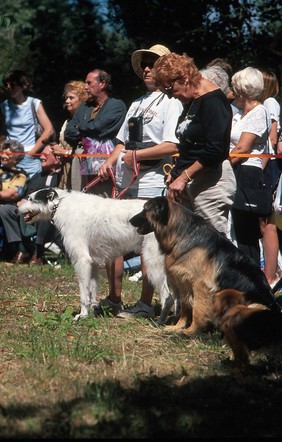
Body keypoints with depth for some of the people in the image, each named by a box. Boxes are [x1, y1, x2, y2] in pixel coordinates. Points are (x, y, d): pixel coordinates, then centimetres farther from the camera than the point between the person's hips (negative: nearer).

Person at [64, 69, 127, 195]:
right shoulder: (84, 108, 23)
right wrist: (88, 131, -3)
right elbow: (68, 133, 13)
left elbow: (98, 127, -11)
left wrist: (80, 128, 7)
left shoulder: (117, 105, 1)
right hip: (87, 169, 6)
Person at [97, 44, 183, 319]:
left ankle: (145, 305, 2)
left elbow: (172, 147, -16)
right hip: (124, 181, 8)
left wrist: (134, 155, -14)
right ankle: (114, 299, 21)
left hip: (151, 182, -8)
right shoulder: (136, 104, 20)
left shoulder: (171, 103, -5)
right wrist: (110, 162, 4)